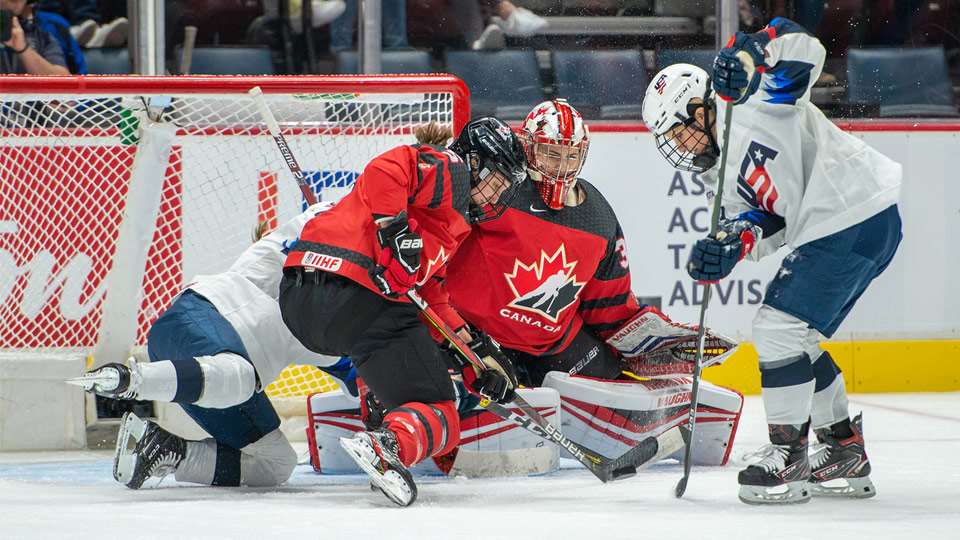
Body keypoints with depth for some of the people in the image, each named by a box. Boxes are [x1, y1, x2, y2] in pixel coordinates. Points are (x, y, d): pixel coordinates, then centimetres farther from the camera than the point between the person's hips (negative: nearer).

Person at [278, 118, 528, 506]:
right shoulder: (448, 168, 7)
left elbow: (431, 296, 30)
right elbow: (385, 171, -13)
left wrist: (480, 355, 23)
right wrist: (395, 230, -19)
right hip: (350, 293, -9)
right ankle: (387, 445, -37)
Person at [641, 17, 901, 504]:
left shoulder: (749, 100, -8)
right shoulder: (721, 170, 17)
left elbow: (803, 47, -22)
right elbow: (770, 225, 8)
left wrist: (750, 53, -39)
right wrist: (731, 243, -13)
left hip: (856, 217, -11)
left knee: (779, 326, -12)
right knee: (791, 336, 17)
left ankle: (788, 457, -6)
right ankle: (845, 452, 26)